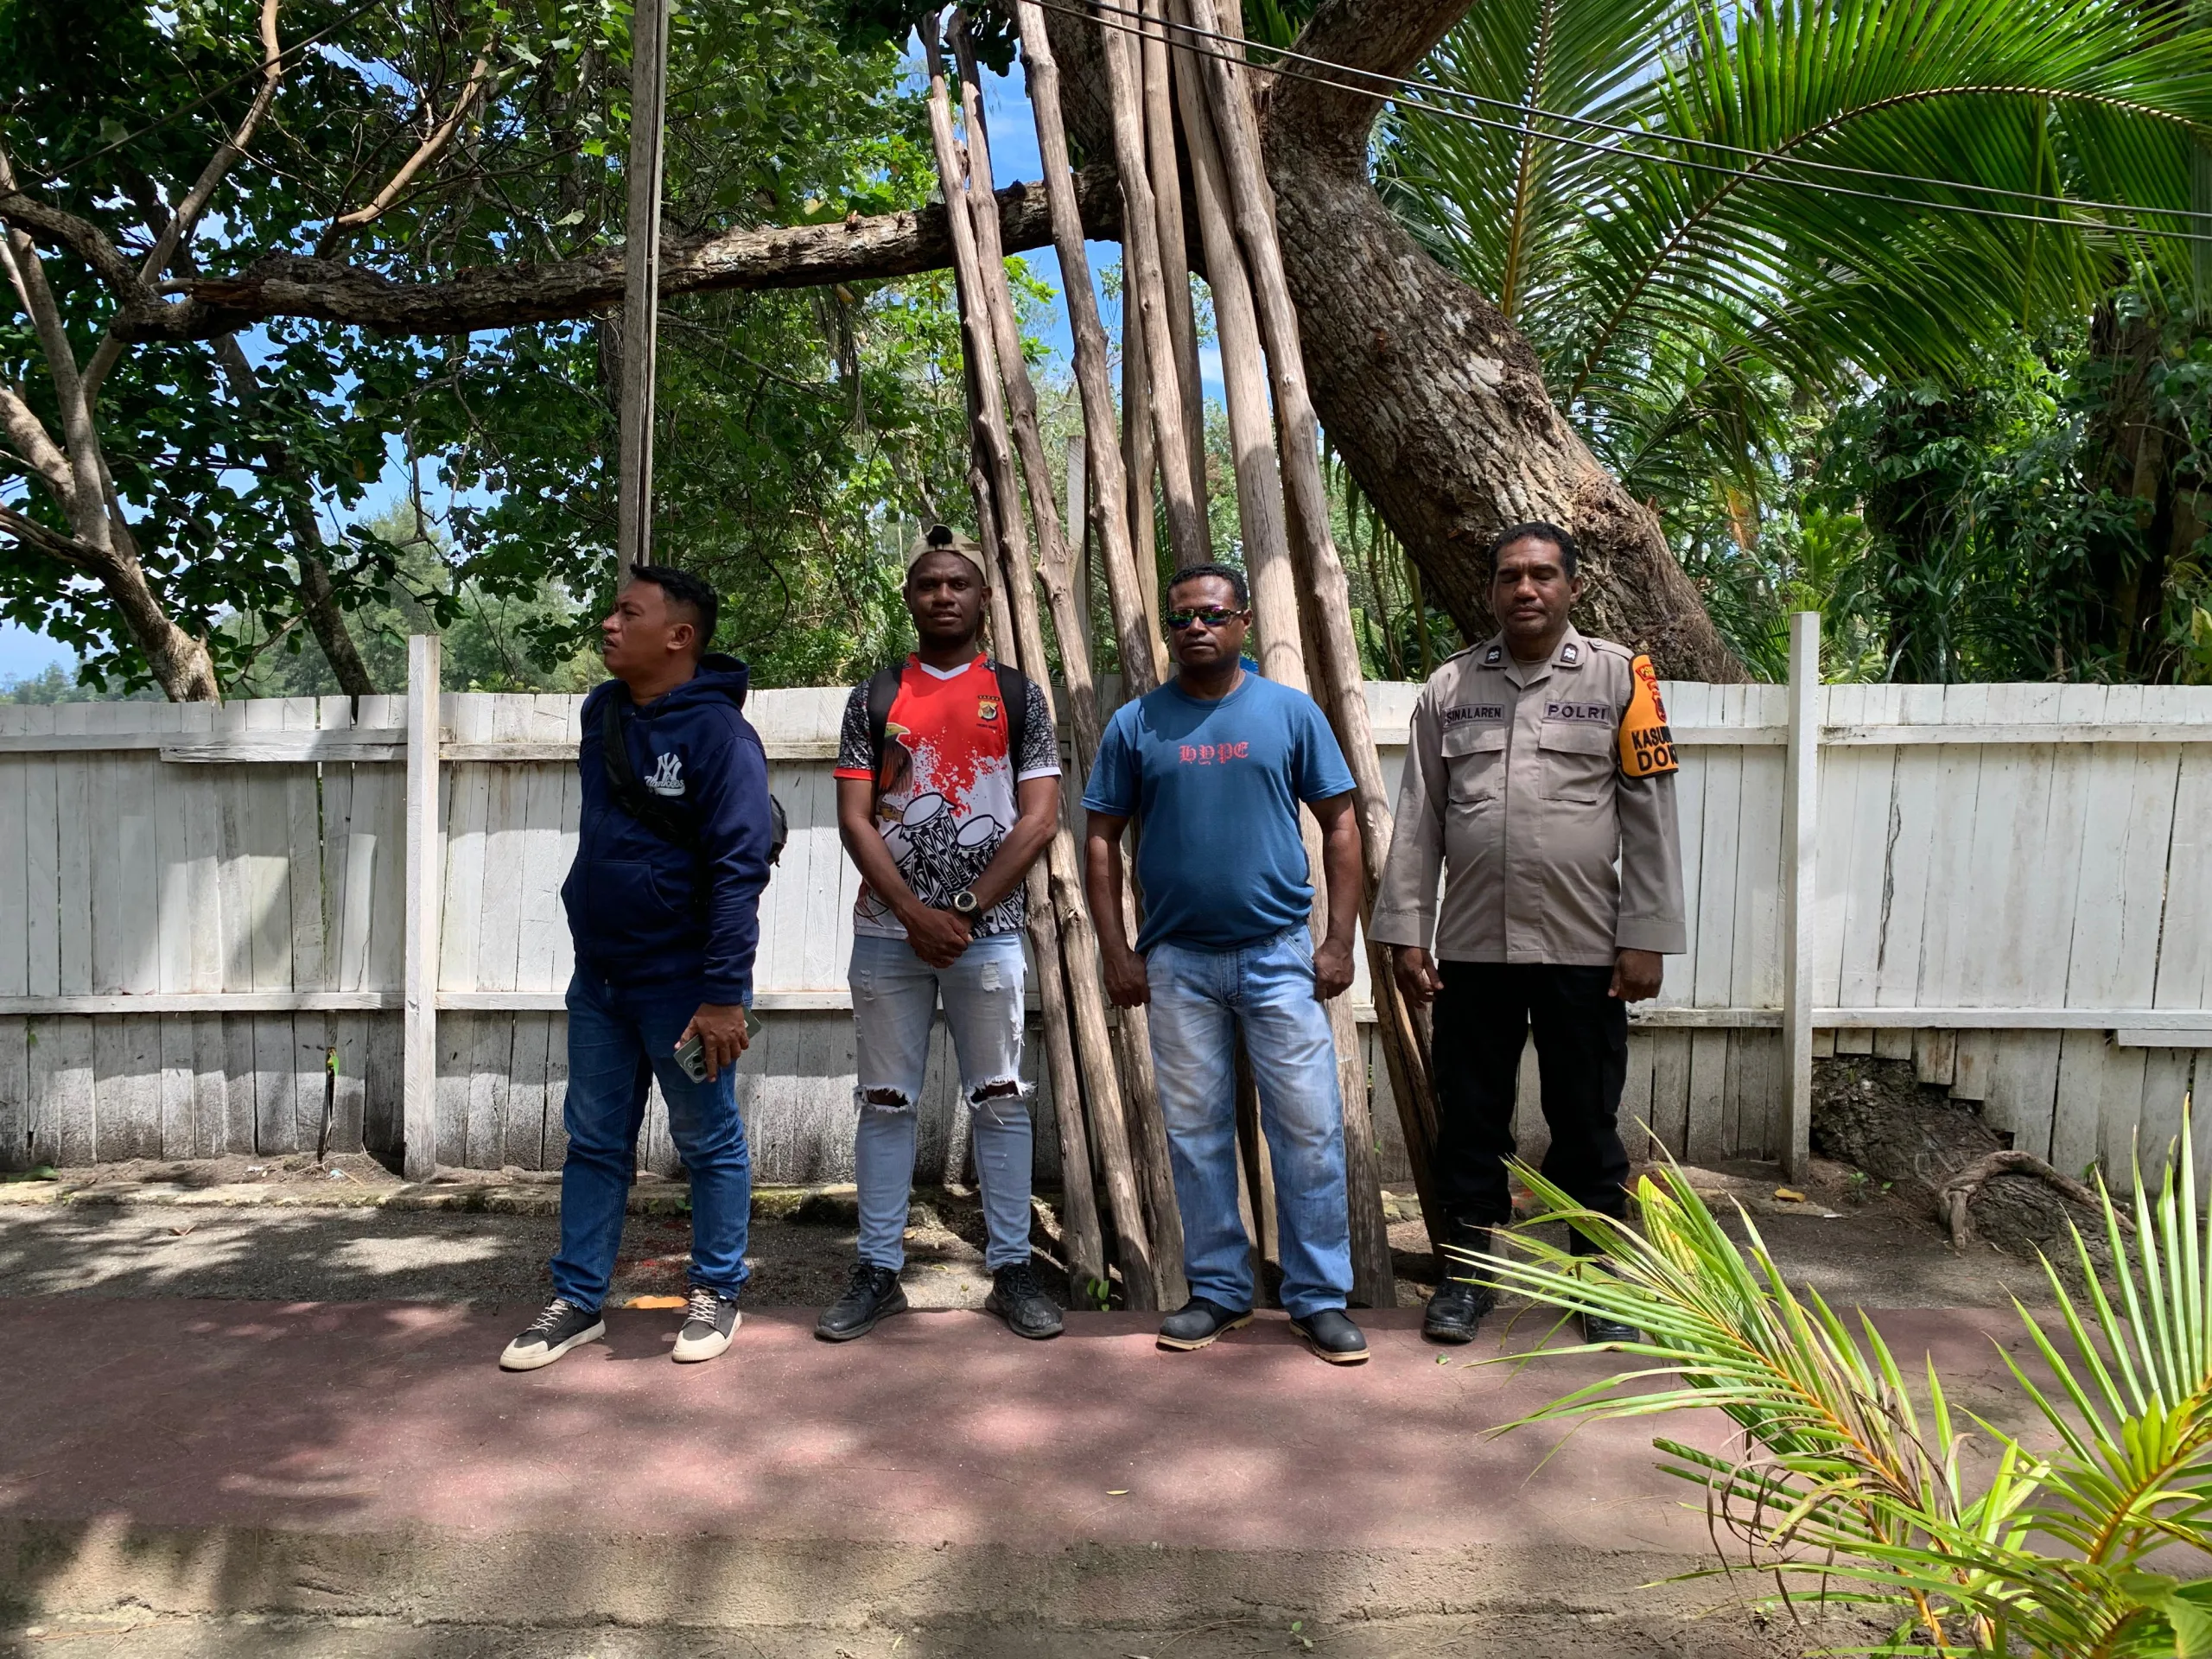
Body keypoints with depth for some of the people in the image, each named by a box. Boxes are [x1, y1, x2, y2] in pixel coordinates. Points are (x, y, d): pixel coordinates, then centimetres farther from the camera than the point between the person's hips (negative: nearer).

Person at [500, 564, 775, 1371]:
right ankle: (577, 1300, 25)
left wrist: (724, 995, -24)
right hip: (598, 978, 7)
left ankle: (716, 1293, 23)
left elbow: (739, 868, -21)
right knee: (594, 1143, 14)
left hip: (682, 984, -7)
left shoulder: (718, 733, -17)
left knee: (710, 1144, 8)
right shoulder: (602, 712, 7)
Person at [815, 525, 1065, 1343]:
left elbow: (1039, 818, -2)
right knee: (885, 1103, 6)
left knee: (1000, 1100, 4)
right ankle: (878, 1271, 16)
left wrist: (966, 911, -9)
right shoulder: (874, 699, 8)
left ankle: (1012, 1270, 14)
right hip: (888, 930, 1)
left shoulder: (1018, 696, 6)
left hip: (988, 929, -1)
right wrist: (915, 914, -10)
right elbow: (854, 820, 1)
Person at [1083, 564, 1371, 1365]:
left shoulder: (1291, 712, 2)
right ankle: (1219, 1289, 23)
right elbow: (1103, 839, 6)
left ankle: (1319, 1297, 14)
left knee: (1309, 1127, 0)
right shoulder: (1136, 723, 4)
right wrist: (1115, 950, 0)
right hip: (1177, 961, 1)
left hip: (1278, 954, -1)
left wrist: (1340, 939, -2)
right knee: (1196, 1133, 9)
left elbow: (1340, 825, 4)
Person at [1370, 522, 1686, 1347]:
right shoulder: (1449, 687, 6)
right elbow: (1418, 820, 6)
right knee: (1470, 1116, 10)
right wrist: (1408, 932, 1)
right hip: (1472, 946, 2)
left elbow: (1649, 818, -1)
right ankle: (1468, 1270, 24)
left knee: (1586, 1122, 9)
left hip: (1584, 947, -1)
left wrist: (1645, 938, -6)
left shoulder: (1618, 676, 1)